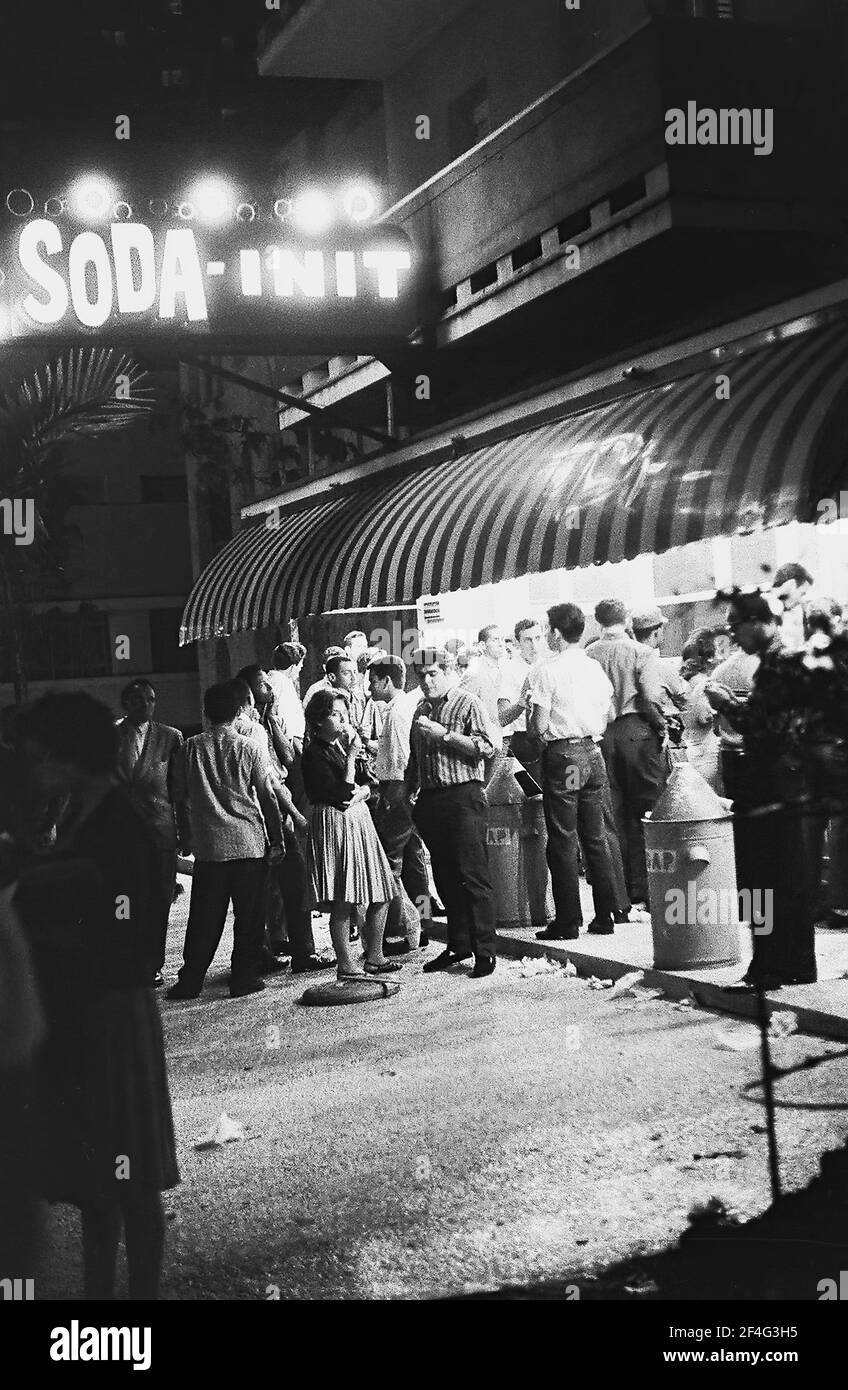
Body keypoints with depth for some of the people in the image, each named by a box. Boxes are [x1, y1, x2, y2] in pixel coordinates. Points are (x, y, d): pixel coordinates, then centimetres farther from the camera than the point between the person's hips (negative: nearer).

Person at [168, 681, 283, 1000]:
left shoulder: (192, 747, 0)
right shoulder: (250, 748, -4)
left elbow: (182, 791, 8)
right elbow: (267, 797, -3)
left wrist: (186, 835, 21)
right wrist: (277, 841, 3)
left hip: (208, 844, 2)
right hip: (249, 842, -2)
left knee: (204, 916, 9)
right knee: (249, 915, 7)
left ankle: (191, 980, 11)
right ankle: (244, 977, 9)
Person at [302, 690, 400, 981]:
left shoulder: (344, 744, 15)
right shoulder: (314, 754, -10)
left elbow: (369, 784, 13)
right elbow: (342, 792, -17)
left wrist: (360, 793, -9)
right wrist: (352, 755, -16)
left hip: (359, 820, 8)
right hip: (334, 824, -8)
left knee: (381, 895, 7)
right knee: (342, 902, -6)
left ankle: (374, 958, 17)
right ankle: (346, 966, 0)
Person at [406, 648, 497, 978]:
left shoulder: (466, 703, -2)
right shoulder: (420, 710, 18)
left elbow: (487, 747, -13)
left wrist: (444, 734, -16)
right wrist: (408, 792, 19)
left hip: (463, 797, -7)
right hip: (430, 800, 7)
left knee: (472, 874, -8)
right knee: (445, 877, 9)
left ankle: (485, 950, -6)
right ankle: (458, 945, 18)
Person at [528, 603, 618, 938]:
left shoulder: (548, 671, -11)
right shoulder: (596, 668, 8)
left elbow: (539, 726, -12)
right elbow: (607, 718, 10)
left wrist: (531, 722, 9)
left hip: (562, 755, -6)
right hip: (593, 752, 6)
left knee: (562, 840, -1)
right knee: (596, 838, 11)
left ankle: (567, 921, 1)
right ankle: (605, 916, 13)